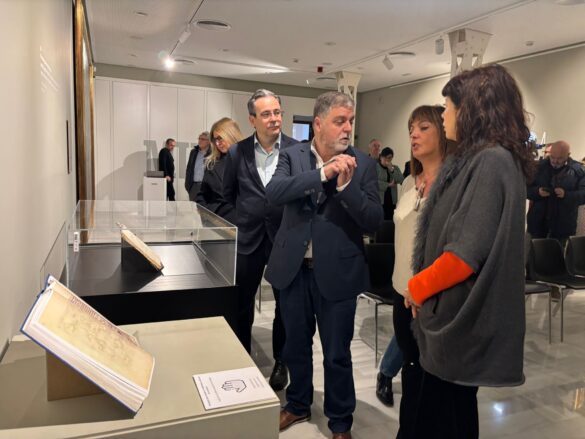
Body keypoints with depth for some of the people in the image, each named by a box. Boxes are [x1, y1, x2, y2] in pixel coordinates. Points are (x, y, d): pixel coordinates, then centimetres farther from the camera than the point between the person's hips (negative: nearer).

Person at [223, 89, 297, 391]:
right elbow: (228, 195, 12)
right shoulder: (237, 152, -1)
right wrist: (241, 222, 11)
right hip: (248, 239, 2)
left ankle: (281, 363, 34)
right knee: (241, 306, 12)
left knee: (285, 306, 14)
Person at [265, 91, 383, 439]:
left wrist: (346, 184, -24)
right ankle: (298, 405, 44)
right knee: (296, 346, 20)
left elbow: (374, 222, -10)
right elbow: (273, 192, -18)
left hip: (337, 271, -2)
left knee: (337, 354, 11)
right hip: (294, 268, 2)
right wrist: (323, 173, -26)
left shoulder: (363, 164, -4)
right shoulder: (293, 155, 1)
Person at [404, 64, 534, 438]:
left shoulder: (493, 161, -20)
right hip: (450, 310, 9)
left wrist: (417, 288, -11)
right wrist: (422, 290, 7)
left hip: (462, 317, -9)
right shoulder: (469, 159, 10)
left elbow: (467, 252, -26)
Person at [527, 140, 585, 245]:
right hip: (538, 222, 1)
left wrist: (566, 194, -25)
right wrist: (537, 191, -19)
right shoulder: (539, 166, 2)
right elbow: (526, 189, 1)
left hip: (562, 224, -1)